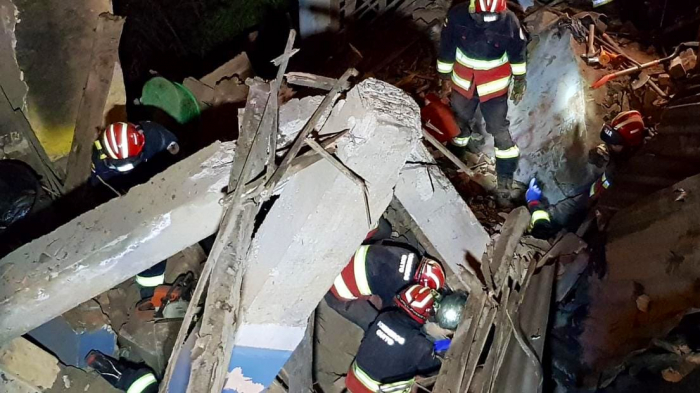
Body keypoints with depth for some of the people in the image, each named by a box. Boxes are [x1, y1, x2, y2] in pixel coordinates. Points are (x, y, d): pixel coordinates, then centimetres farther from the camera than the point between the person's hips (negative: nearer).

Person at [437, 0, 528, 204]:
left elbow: (518, 52, -6)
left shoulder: (509, 21, -23)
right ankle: (456, 151, 51)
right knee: (460, 119, 22)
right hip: (463, 80, 2)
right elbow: (446, 48, -6)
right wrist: (445, 78, 2)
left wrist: (519, 82, 3)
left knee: (499, 129, -1)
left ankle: (505, 179, 12)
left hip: (495, 84, -2)